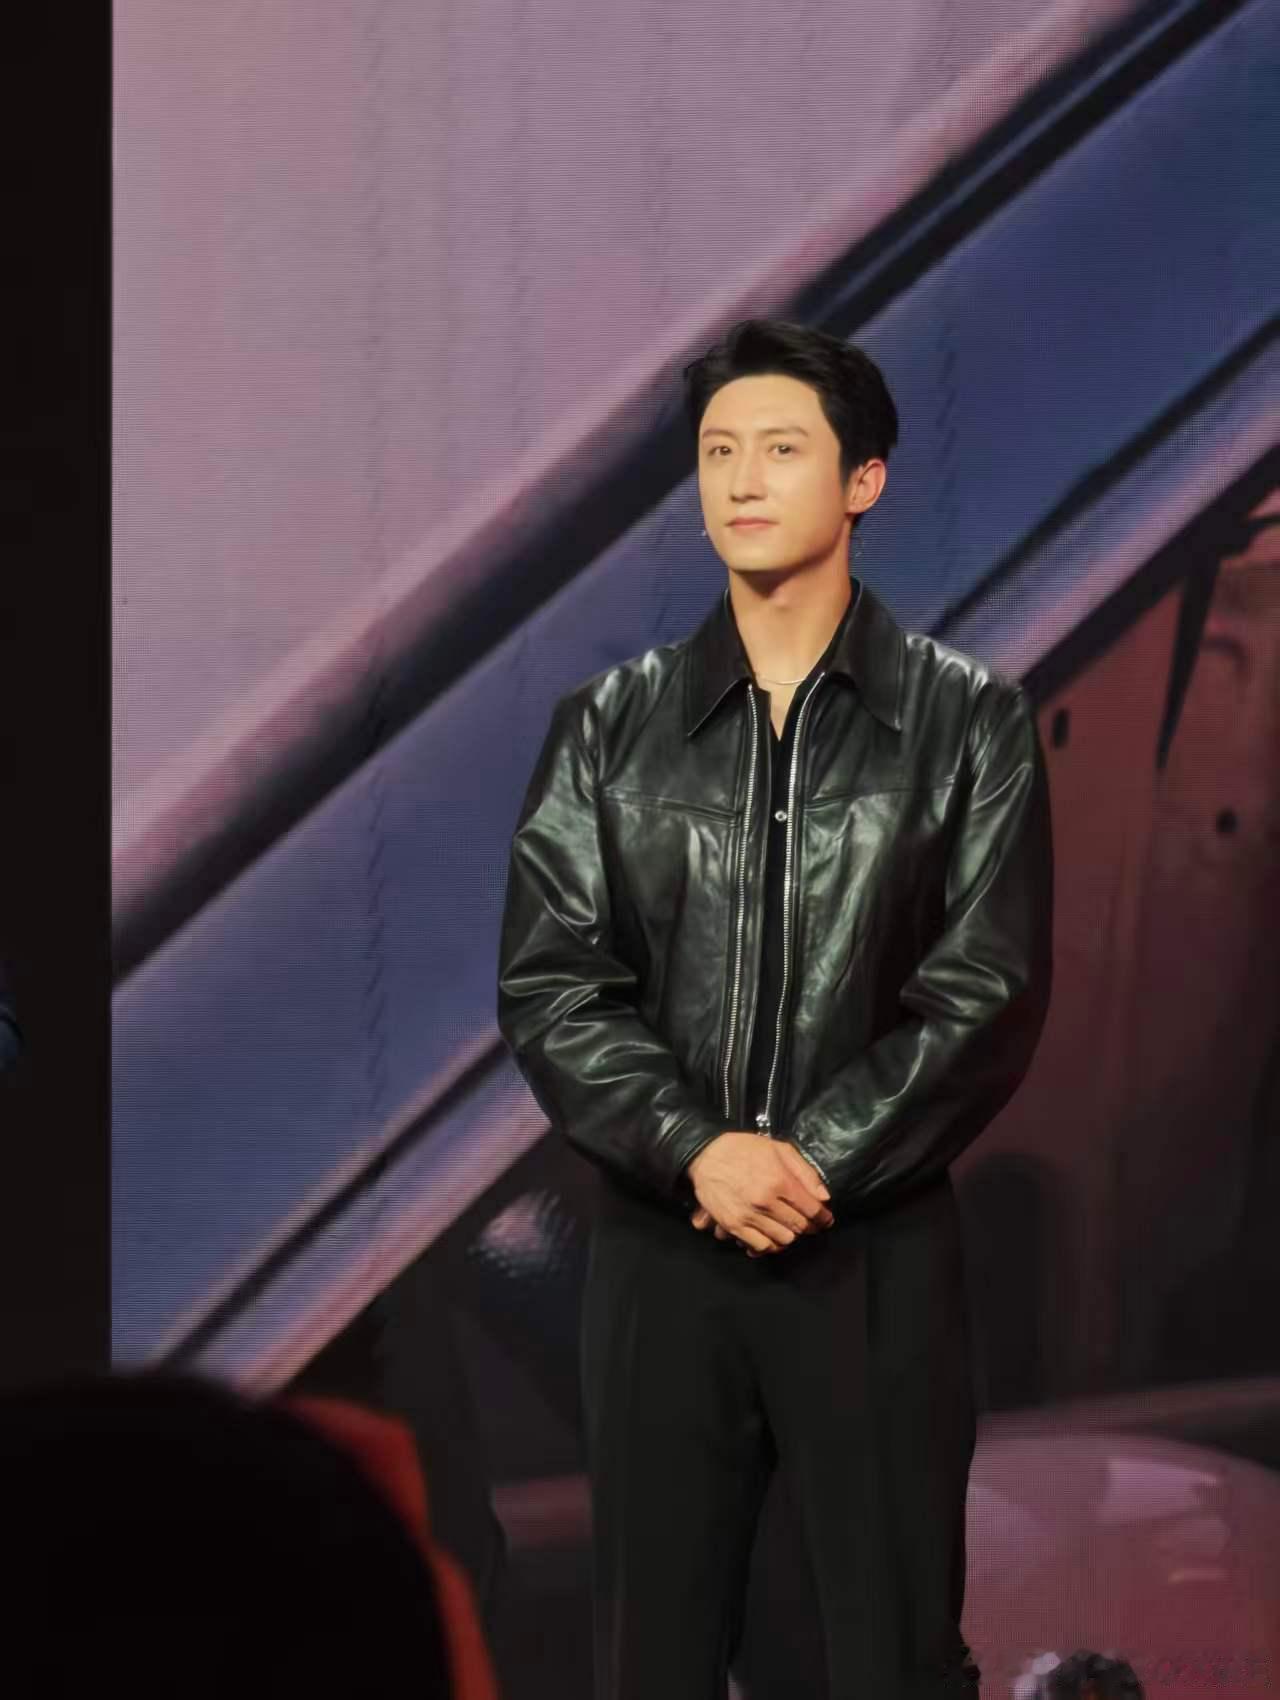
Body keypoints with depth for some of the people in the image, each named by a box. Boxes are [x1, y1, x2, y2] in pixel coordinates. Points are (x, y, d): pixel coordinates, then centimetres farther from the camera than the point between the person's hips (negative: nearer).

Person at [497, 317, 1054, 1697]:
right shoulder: (611, 727, 7)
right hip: (659, 1254, 2)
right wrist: (700, 1153, -14)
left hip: (876, 1252, -2)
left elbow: (987, 998, -4)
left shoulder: (966, 723, 3)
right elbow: (547, 989, 0)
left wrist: (814, 1166, -13)